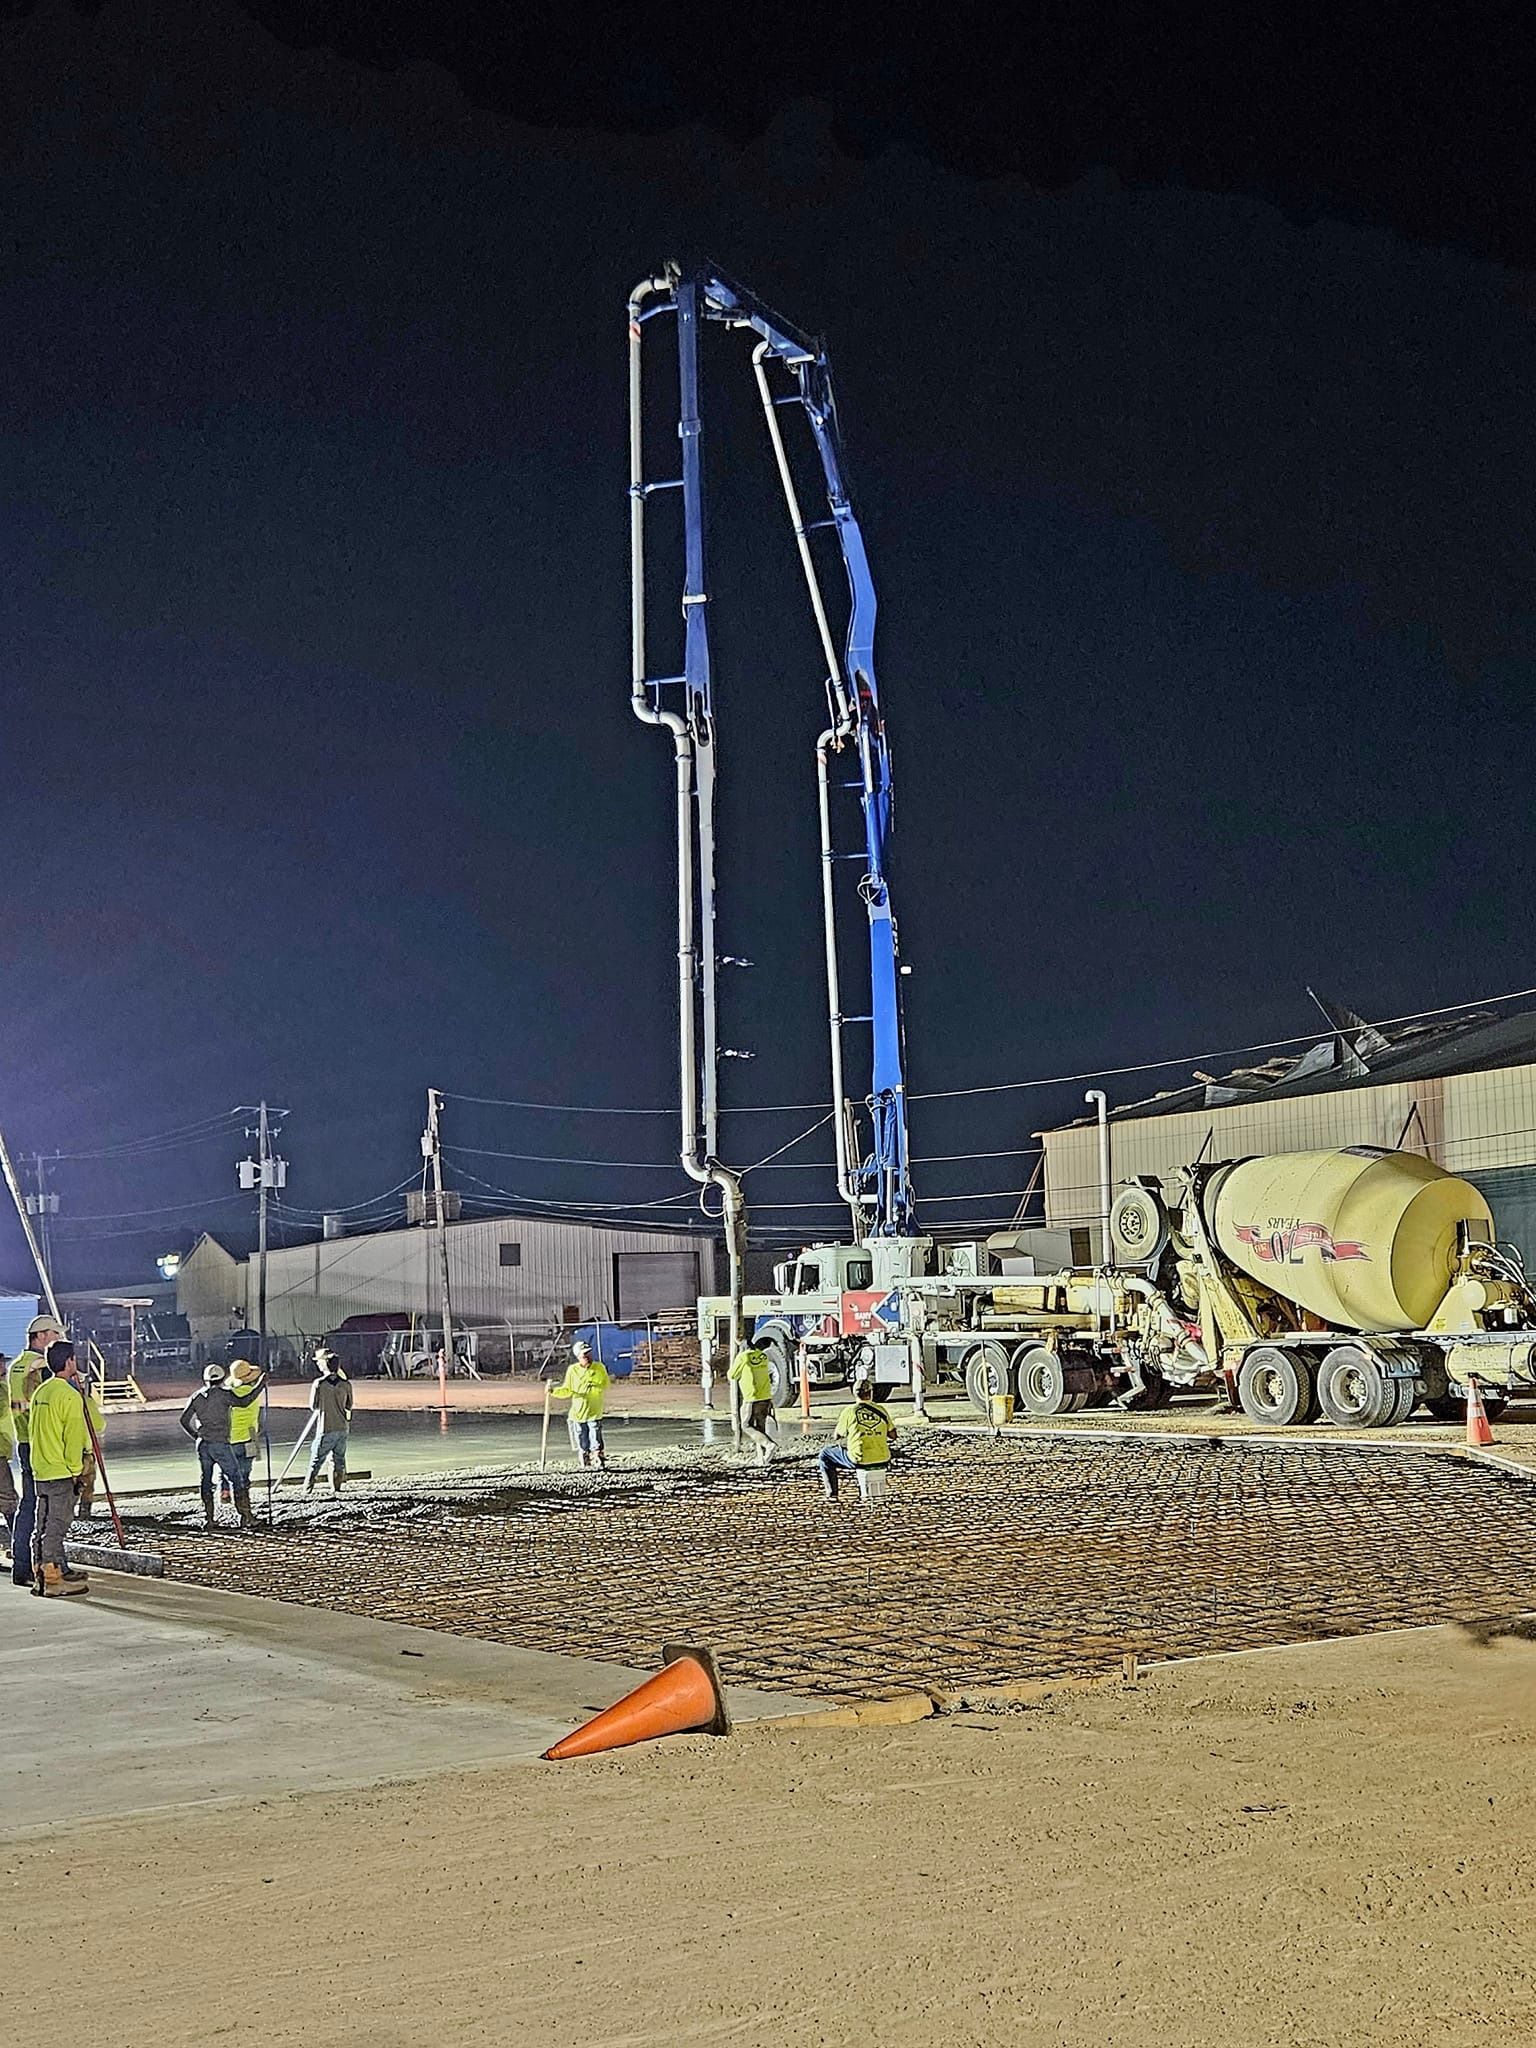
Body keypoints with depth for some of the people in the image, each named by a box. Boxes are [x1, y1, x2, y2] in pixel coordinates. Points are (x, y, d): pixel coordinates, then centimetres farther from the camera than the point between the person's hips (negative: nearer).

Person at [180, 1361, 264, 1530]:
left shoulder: (197, 1397, 11)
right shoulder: (223, 1394, -4)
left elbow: (184, 1420, 12)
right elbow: (244, 1402, -14)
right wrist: (260, 1386, -6)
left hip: (202, 1444, 5)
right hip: (220, 1443, -5)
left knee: (206, 1480, 13)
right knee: (237, 1478, 0)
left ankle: (207, 1519, 10)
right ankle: (246, 1517, -5)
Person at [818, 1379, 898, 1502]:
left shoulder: (849, 1411, -5)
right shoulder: (881, 1410, 2)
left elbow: (839, 1436, 7)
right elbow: (893, 1436, 8)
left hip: (859, 1461, -3)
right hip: (883, 1460, 3)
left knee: (825, 1455, 19)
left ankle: (832, 1493, 12)